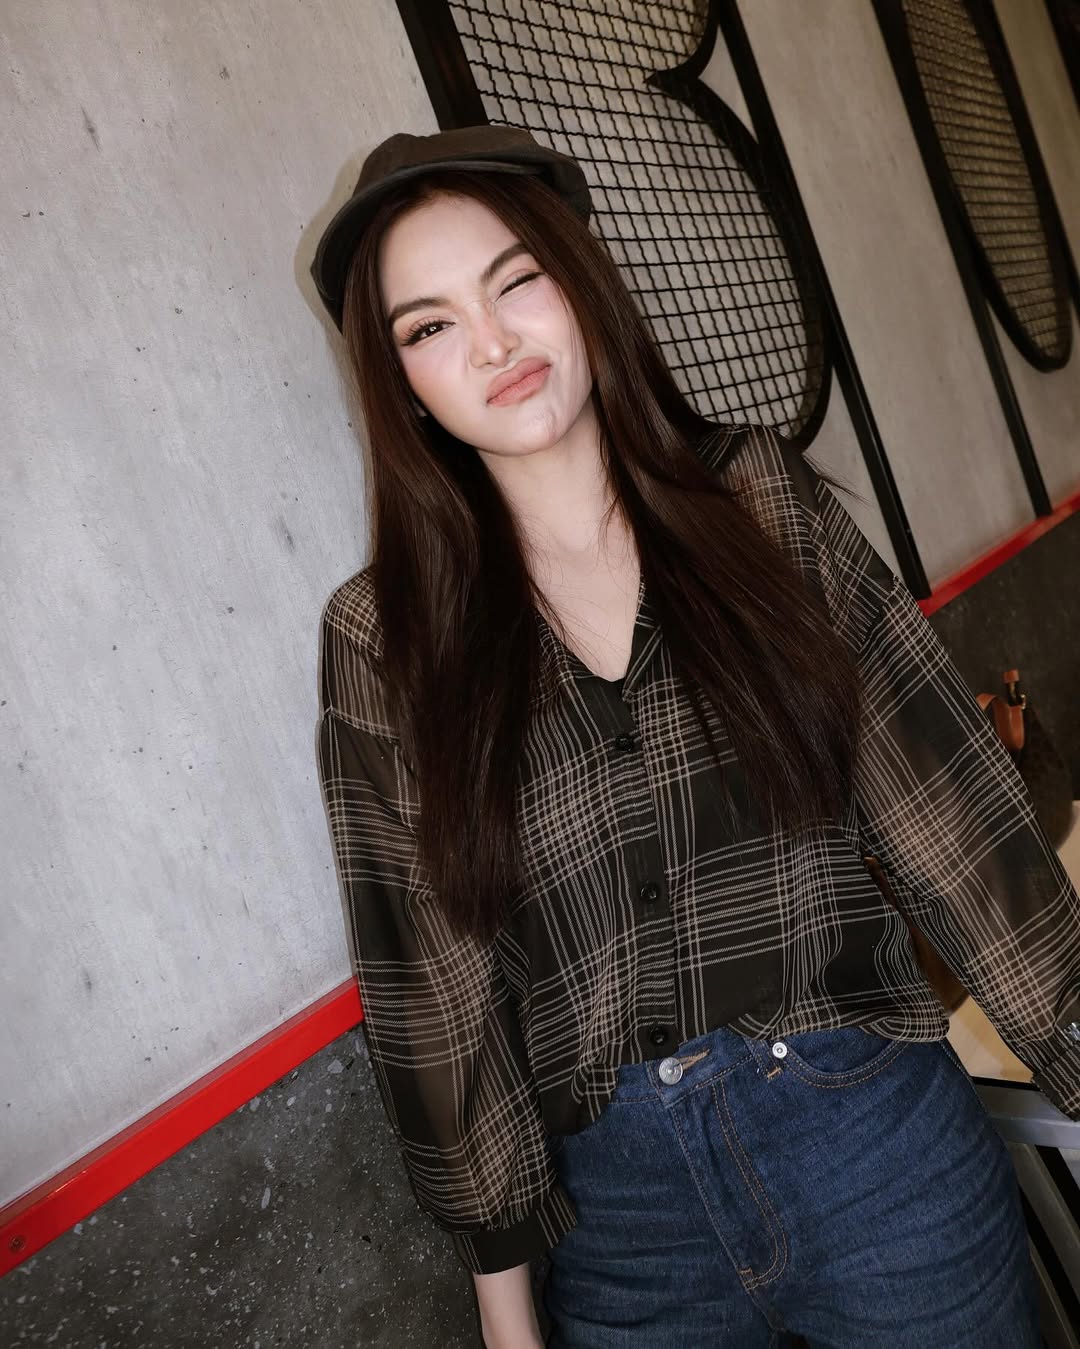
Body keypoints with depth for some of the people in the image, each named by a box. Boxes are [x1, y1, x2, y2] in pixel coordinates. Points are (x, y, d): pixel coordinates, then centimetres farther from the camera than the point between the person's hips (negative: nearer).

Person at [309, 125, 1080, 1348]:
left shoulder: (763, 501, -5)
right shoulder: (383, 636, -7)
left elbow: (951, 803, -4)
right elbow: (426, 983, -3)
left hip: (879, 1133, 1)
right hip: (621, 1205, 0)